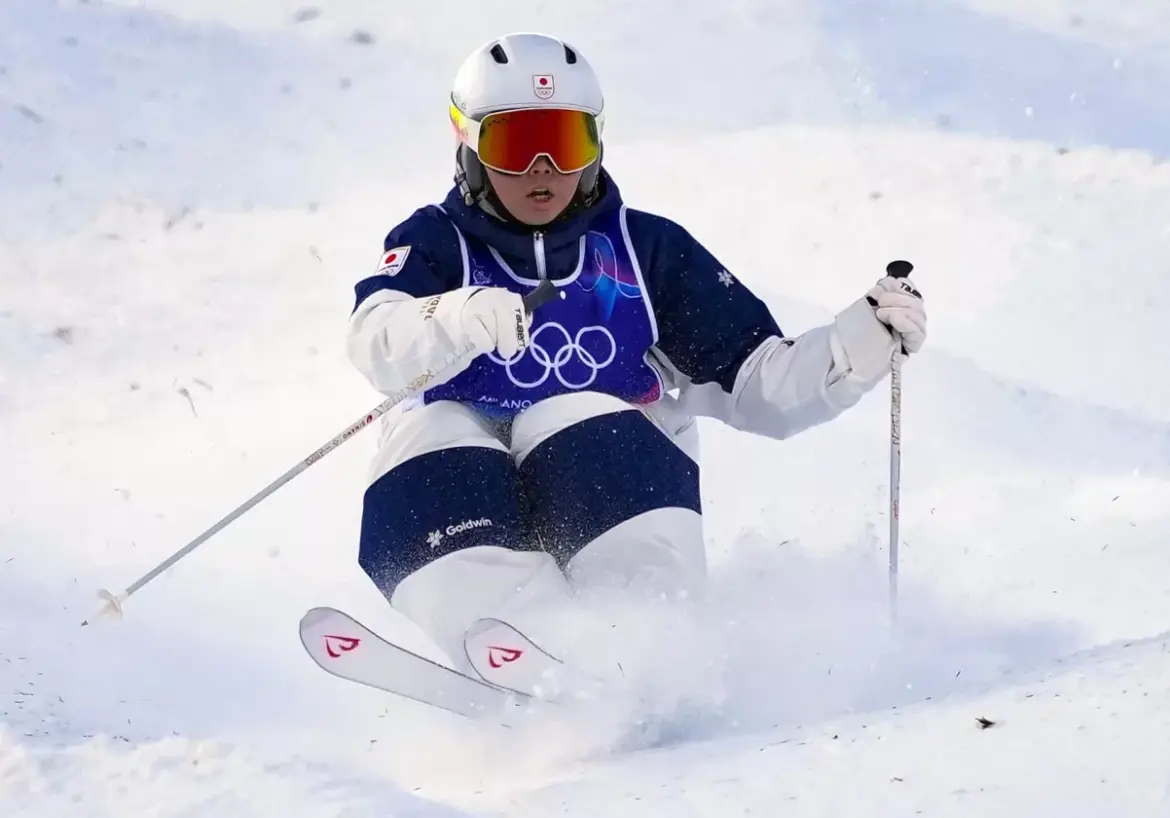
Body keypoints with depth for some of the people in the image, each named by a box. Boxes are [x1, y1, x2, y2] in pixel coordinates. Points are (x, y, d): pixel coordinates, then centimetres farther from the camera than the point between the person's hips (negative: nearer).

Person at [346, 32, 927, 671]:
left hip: (614, 499, 0)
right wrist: (461, 319, -37)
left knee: (577, 419, -29)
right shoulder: (436, 246, 7)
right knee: (428, 433, -30)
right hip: (468, 512, 0)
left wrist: (865, 338, -10)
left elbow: (764, 384, 7)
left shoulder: (645, 251, 12)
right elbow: (379, 345, -16)